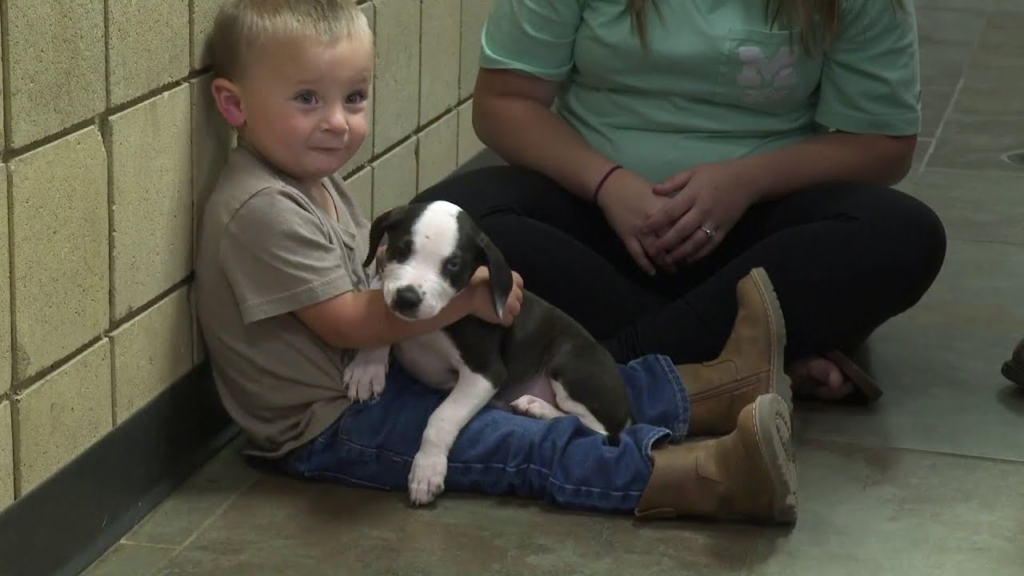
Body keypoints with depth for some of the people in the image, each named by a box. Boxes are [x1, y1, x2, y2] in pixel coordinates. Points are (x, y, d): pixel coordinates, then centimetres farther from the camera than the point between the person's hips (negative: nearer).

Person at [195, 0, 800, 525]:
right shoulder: (261, 210, -24)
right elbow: (345, 321, -24)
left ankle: (721, 385, 6)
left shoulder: (314, 178, 8)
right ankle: (712, 476, -33)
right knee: (516, 445, -22)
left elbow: (368, 269, 17)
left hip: (370, 377, 11)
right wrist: (463, 298, -21)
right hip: (324, 430, -11)